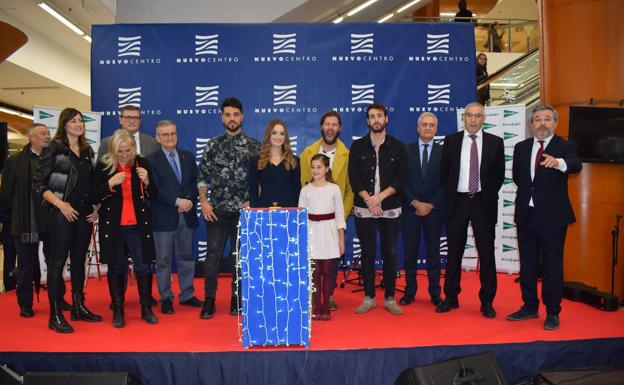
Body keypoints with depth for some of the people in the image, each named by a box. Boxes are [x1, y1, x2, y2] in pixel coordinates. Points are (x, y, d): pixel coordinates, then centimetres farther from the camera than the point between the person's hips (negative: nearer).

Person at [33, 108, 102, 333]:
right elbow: (38, 183, -7)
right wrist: (60, 204, -16)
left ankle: (79, 307, 23)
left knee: (79, 260, 12)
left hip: (85, 214, 6)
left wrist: (96, 207, 5)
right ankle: (55, 315, 7)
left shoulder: (87, 151, 12)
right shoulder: (53, 148, -4)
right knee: (57, 262, -1)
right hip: (60, 213, -5)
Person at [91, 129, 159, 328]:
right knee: (116, 268, 8)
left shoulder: (142, 163, 0)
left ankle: (146, 309, 16)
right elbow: (94, 197, -4)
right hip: (113, 225, 0)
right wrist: (110, 183, -19)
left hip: (139, 224, 1)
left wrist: (146, 181, -16)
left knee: (144, 266, 2)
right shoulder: (103, 166, -2)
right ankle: (118, 311, 20)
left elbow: (154, 196, 3)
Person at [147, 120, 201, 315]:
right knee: (163, 259, 4)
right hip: (164, 217, -4)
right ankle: (166, 298, 16)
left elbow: (195, 182, 7)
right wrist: (178, 201, -18)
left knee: (186, 256, 12)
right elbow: (155, 189, -11)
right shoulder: (151, 160, -3)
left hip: (187, 215, 4)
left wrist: (189, 200, -10)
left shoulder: (188, 157, 11)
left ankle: (187, 295, 24)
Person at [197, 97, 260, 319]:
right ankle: (209, 301, 11)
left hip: (244, 210, 0)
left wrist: (253, 201, -6)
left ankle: (237, 300, 20)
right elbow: (202, 176, 6)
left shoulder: (254, 146, 3)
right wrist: (204, 202, -4)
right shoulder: (213, 145, 6)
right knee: (212, 255, 0)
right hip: (217, 210, 0)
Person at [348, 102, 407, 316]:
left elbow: (401, 178, -1)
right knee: (368, 253, 5)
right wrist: (369, 200, -11)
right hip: (364, 210, 0)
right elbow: (354, 177, 0)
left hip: (391, 210, 0)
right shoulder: (358, 146, 7)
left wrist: (380, 197, -12)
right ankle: (369, 297, 15)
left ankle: (390, 298, 15)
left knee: (390, 253, 4)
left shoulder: (398, 147, 6)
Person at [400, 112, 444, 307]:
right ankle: (410, 291, 15)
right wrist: (416, 203, -9)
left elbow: (446, 183, 1)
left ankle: (435, 293, 16)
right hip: (410, 209, 0)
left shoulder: (443, 151, 5)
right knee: (410, 251, 4)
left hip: (434, 209, 0)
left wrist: (431, 205, -8)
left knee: (433, 252, 6)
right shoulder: (406, 150, 4)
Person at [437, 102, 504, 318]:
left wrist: (488, 196, 3)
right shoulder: (451, 141, 4)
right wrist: (450, 195, 5)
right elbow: (445, 172, 9)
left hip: (483, 203, 0)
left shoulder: (495, 142, 2)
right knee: (454, 253, 8)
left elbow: (499, 174, 7)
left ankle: (487, 302, 16)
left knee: (487, 254, 4)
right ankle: (451, 298, 20)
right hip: (457, 202, 1)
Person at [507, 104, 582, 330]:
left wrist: (558, 163, -46)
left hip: (552, 216, -4)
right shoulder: (521, 148, 8)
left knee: (552, 265, 3)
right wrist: (529, 191, 6)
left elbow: (575, 166, -26)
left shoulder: (565, 147, -5)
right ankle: (530, 307, 27)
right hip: (526, 214, 5)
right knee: (527, 264, 13)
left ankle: (553, 313, 16)